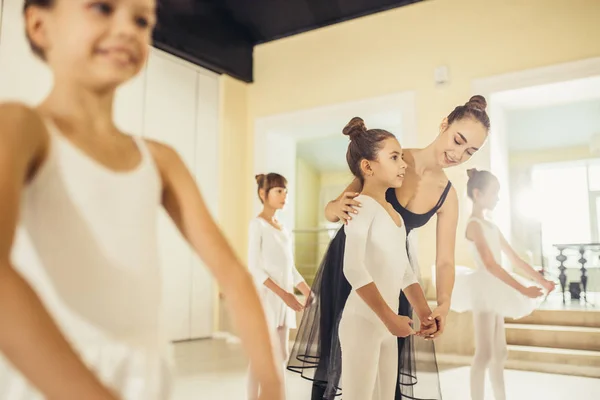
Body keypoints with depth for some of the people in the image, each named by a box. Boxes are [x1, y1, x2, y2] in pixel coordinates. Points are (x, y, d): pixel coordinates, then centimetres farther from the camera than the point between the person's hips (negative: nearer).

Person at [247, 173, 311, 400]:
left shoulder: (284, 228, 14)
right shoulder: (258, 224, -7)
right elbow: (254, 267, -14)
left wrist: (309, 293, 7)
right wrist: (283, 294, -21)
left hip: (284, 298, 7)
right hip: (266, 296, -7)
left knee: (281, 355, 11)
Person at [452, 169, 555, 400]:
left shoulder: (492, 227, 16)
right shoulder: (474, 225, -12)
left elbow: (515, 259, 17)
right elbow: (490, 265, -21)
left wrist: (542, 281, 10)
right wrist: (523, 290, -24)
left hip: (494, 290, 9)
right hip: (484, 289, -9)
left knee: (499, 352, 12)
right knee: (484, 354, -9)